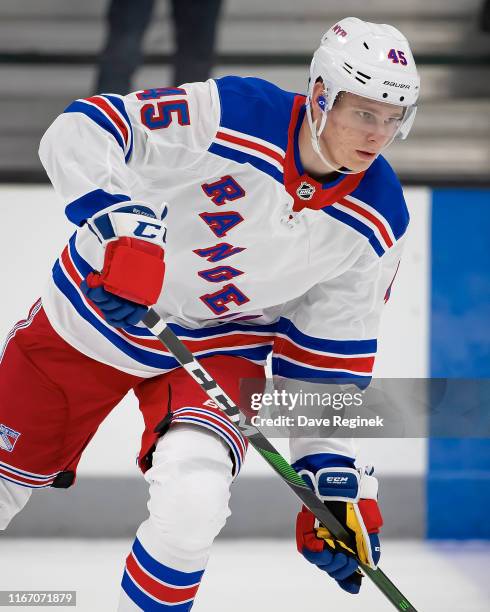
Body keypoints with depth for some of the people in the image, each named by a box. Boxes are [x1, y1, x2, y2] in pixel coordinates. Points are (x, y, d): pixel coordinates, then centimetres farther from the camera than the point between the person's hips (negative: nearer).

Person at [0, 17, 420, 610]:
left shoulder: (378, 221, -14)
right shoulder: (229, 114, -27)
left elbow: (332, 346, -4)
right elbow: (78, 132, -30)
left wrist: (332, 467, -8)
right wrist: (120, 221, -45)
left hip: (221, 343, 1)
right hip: (97, 309, -1)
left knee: (192, 505, -26)